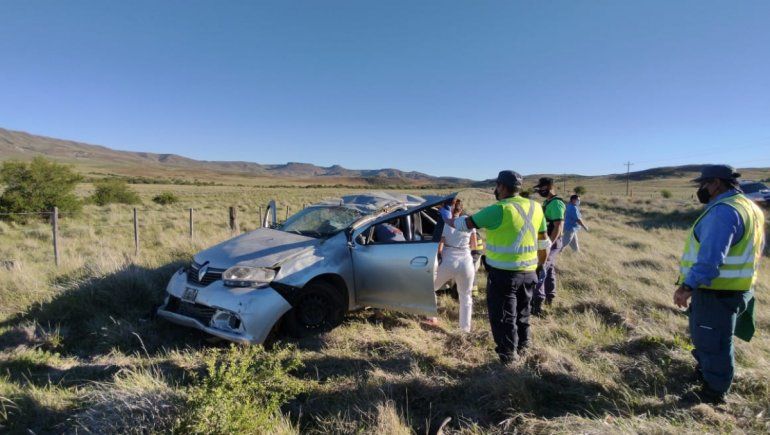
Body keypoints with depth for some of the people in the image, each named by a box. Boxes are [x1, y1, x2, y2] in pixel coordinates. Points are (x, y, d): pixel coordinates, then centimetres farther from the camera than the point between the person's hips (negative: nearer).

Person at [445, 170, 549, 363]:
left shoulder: (499, 210, -17)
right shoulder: (535, 207, 5)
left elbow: (467, 223, -9)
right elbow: (543, 243, 12)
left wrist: (450, 221, 10)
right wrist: (540, 266, 24)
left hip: (504, 273, -7)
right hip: (528, 273, 7)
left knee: (503, 316, 8)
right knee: (522, 313, 24)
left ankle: (508, 354, 19)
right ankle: (521, 346, 40)